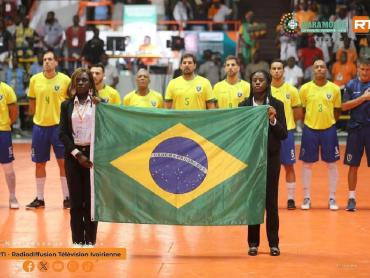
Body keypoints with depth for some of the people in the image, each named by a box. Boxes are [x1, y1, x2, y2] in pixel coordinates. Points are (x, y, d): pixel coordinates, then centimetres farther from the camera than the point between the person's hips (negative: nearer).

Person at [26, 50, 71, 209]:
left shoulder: (65, 80, -4)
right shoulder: (35, 80, 2)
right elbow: (32, 101, 12)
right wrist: (37, 117, 6)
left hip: (59, 126, -2)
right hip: (39, 126, 2)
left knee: (63, 162, 0)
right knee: (39, 163, 8)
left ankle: (67, 197, 9)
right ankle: (39, 199, 18)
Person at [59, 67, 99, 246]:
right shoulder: (66, 105, 7)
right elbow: (63, 134, 2)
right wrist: (77, 154, -8)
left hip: (94, 154, -1)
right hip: (73, 156, 1)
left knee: (92, 200, -1)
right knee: (76, 201, 2)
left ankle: (90, 241, 6)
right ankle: (77, 241, 8)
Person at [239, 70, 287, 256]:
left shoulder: (277, 105, 1)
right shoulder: (244, 105, 4)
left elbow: (284, 134, -2)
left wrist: (273, 121, -16)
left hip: (271, 157, -1)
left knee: (271, 200, 2)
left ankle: (273, 243, 9)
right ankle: (253, 243, 10)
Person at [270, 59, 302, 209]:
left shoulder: (291, 90, 1)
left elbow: (298, 112, 7)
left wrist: (286, 122, 3)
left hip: (287, 132, -1)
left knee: (289, 166, 3)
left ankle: (291, 198, 9)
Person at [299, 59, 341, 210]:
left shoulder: (334, 89, -1)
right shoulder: (305, 88, -2)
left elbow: (337, 110, 9)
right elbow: (301, 110, 7)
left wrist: (329, 122, 4)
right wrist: (307, 122, 2)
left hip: (328, 129, 0)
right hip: (310, 129, 0)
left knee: (332, 164, 3)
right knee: (307, 164, 4)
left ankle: (332, 198, 12)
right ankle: (306, 197, 13)